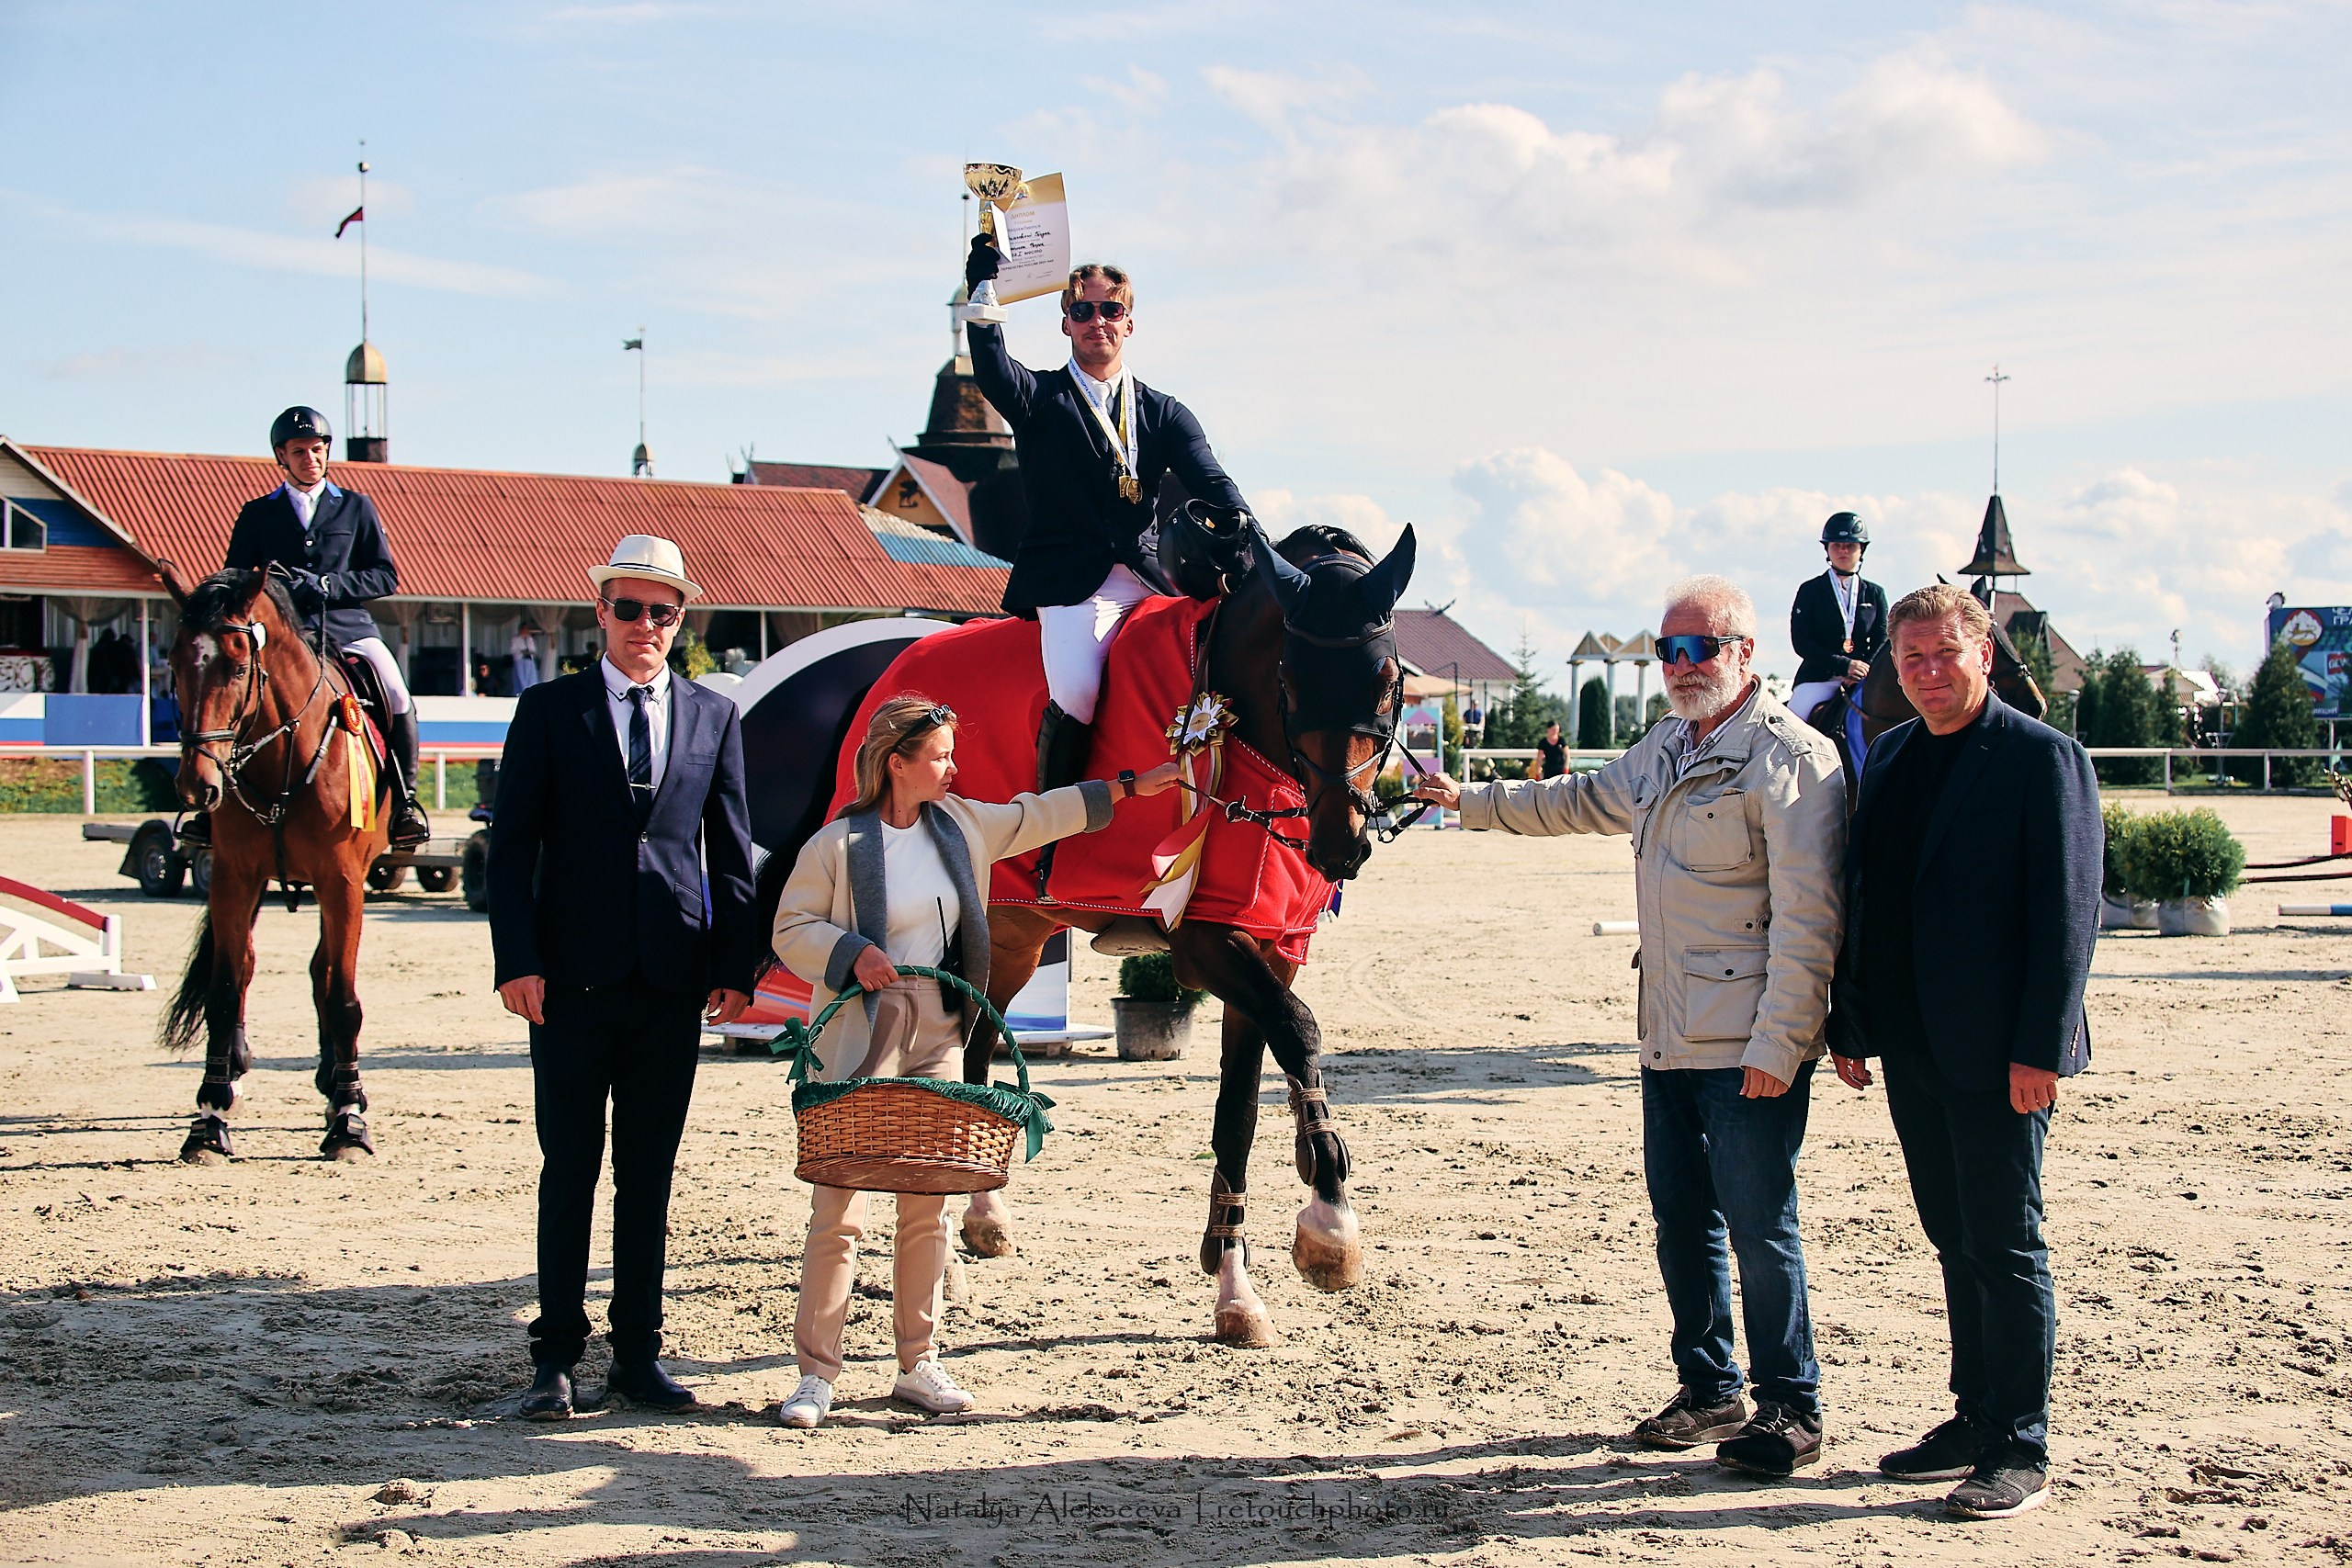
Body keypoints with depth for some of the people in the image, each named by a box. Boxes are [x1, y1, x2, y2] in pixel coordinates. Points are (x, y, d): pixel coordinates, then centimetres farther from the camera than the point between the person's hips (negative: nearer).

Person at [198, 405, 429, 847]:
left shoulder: (356, 508, 13)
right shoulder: (258, 514, 14)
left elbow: (386, 577, 7)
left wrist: (326, 585, -8)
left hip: (348, 628, 0)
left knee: (398, 701, -24)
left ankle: (404, 802, -7)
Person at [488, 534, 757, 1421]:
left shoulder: (714, 718, 10)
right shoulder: (549, 711, 4)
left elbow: (733, 852, 10)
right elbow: (512, 846, 1)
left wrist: (736, 967, 1)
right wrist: (518, 962, -9)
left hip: (674, 979, 2)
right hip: (573, 979, -2)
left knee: (650, 1175, 8)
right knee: (569, 1172, 3)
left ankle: (638, 1353, 16)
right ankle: (558, 1355, 11)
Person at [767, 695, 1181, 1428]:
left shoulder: (960, 824, 9)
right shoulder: (837, 844, -9)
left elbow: (1036, 817, 21)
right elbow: (791, 930, -4)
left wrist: (1128, 789, 23)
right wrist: (851, 952, -21)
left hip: (938, 1038, 6)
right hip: (860, 1041, -6)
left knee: (928, 1207, 8)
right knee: (838, 1209, -6)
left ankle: (918, 1364, 17)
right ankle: (817, 1372, 1)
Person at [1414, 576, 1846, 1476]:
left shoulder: (1792, 758, -13)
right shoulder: (1664, 751, 15)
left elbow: (1806, 919, -18)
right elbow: (1584, 803, 35)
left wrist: (1777, 1047, -21)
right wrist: (1469, 803, 38)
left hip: (1749, 1050, -8)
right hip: (1669, 1037, 8)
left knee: (1758, 1226, -3)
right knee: (1681, 1220, 14)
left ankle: (1791, 1409, 11)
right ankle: (1708, 1392, 28)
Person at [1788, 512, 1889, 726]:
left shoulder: (1875, 594, 15)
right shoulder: (1810, 590, 7)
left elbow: (1882, 641, 7)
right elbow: (1801, 642, -3)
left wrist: (1863, 672, -14)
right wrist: (1843, 665, -15)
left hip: (1861, 680, 2)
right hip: (1818, 679, -2)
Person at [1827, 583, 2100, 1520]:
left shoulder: (2044, 759, -9)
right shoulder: (1889, 759, 12)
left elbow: (2069, 911, -13)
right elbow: (1863, 899, 16)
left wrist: (2041, 1048, -17)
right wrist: (1850, 1023, 12)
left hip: (1998, 1055, -7)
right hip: (1911, 1048, 7)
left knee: (2005, 1247, -1)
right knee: (1956, 1241, 14)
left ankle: (2021, 1453, 7)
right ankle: (1976, 1419, 25)